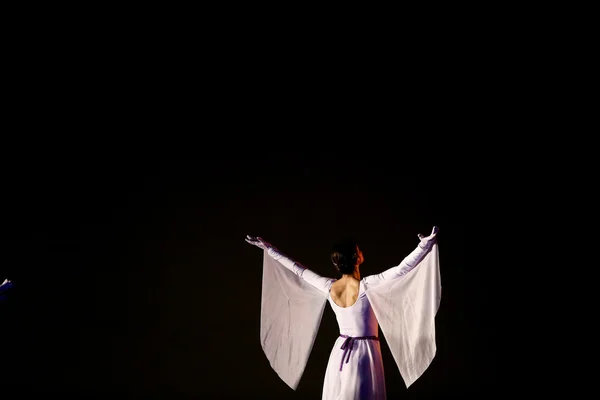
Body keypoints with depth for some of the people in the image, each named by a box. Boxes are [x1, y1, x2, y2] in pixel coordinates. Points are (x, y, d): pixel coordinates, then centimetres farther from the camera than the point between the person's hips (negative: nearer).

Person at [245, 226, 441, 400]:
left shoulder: (328, 288, -3)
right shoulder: (366, 286, -18)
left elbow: (298, 270, 8)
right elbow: (402, 268, -24)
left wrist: (268, 248, 18)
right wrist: (426, 245, -26)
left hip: (340, 353, 5)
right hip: (364, 352, -5)